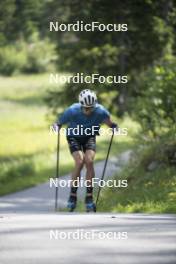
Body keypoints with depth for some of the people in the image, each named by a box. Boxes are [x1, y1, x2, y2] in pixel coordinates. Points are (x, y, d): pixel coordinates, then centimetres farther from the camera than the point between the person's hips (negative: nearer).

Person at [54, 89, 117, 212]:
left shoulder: (100, 111, -24)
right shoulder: (72, 111, -29)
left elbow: (109, 122, -6)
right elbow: (59, 122, -17)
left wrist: (113, 126, -27)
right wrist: (56, 126, -39)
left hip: (90, 138, 1)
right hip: (74, 138, -1)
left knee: (89, 161, -23)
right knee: (80, 162, -24)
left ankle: (89, 197, -13)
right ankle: (73, 196, -12)